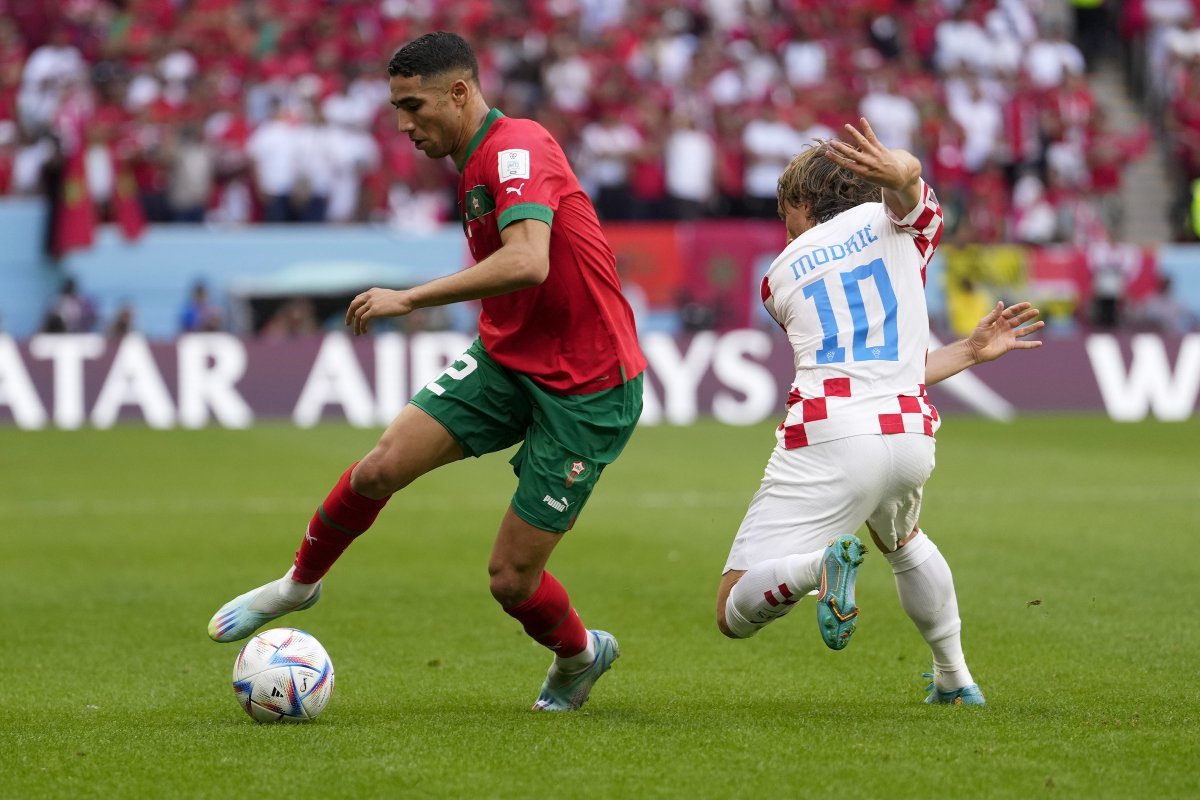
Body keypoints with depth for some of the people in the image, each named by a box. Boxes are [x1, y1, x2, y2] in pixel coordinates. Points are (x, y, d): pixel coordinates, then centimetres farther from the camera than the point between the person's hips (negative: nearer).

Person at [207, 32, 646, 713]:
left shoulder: (517, 147, -19)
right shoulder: (475, 168, 12)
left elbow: (527, 263, -35)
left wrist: (409, 299, -29)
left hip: (585, 390, -8)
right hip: (506, 358, 8)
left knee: (511, 579, -5)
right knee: (381, 467, -11)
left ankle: (580, 655, 27)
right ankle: (300, 583, 14)